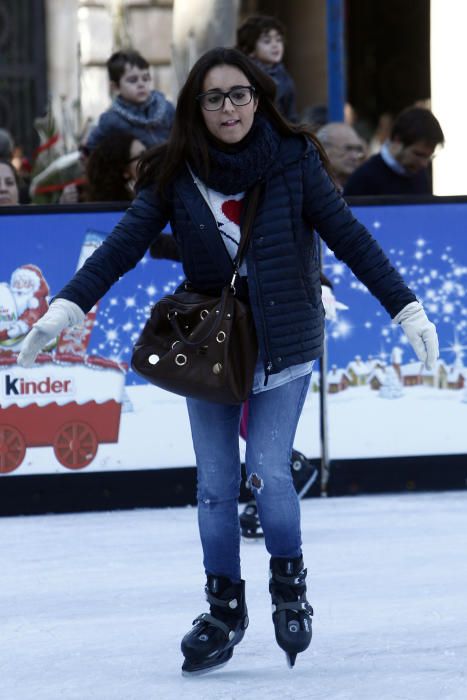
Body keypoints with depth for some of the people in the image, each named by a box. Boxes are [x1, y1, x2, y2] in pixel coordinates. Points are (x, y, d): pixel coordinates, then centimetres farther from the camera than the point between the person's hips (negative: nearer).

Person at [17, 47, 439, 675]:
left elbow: (349, 237, -8)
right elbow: (125, 243, -9)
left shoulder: (294, 160, -9)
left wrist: (407, 310, -12)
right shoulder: (177, 174, -5)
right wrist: (66, 307, -19)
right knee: (215, 485, 4)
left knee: (268, 471, -11)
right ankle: (225, 610, 19)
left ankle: (290, 584, 15)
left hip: (283, 345, -2)